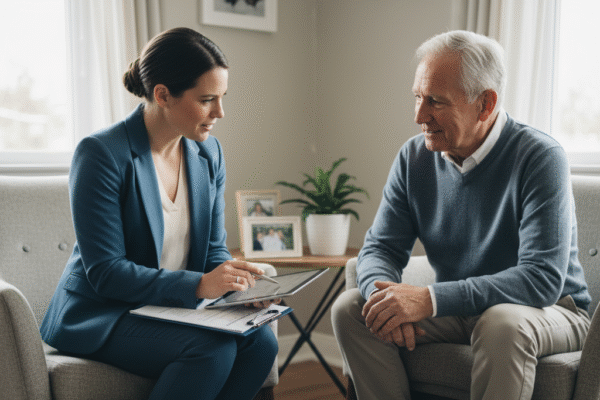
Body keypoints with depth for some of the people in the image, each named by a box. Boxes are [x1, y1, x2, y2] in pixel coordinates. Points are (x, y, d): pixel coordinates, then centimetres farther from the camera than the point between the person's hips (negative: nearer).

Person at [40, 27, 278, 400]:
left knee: (260, 340, -22)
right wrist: (198, 285, -30)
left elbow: (214, 249, 9)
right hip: (100, 314, -6)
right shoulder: (101, 154, -17)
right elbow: (104, 272, -20)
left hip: (177, 308, 6)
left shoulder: (209, 153, 4)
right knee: (214, 349, -30)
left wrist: (239, 284, -14)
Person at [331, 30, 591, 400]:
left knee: (502, 324, -38)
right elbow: (380, 247, 0)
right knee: (350, 308, -14)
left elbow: (543, 277, -27)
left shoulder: (539, 157, -19)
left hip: (550, 310, -4)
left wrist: (430, 299, -36)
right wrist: (383, 290, -26)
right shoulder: (413, 158, -2)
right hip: (458, 310, 5)